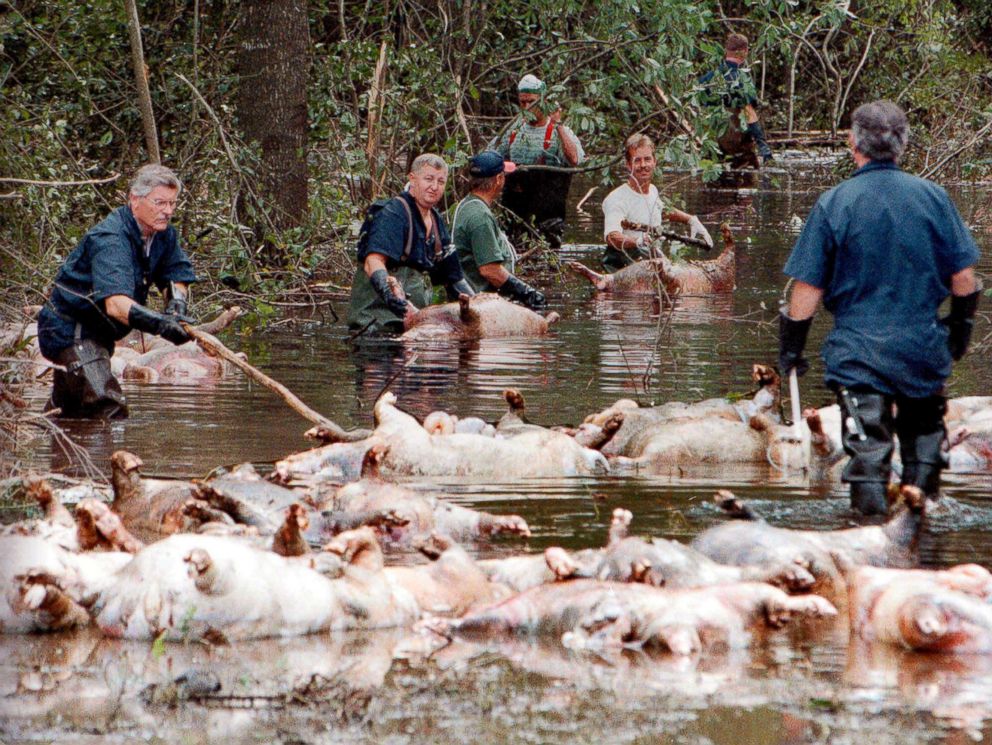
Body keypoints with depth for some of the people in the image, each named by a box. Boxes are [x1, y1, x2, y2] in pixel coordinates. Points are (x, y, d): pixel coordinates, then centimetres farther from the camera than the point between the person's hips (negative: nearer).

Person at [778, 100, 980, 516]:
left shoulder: (834, 204, -7)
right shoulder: (932, 197, -1)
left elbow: (807, 288, -6)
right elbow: (963, 277, 3)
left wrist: (790, 346, 5)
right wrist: (961, 326, 19)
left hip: (859, 350, -2)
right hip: (924, 348, 2)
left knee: (868, 448, 1)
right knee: (923, 432, 17)